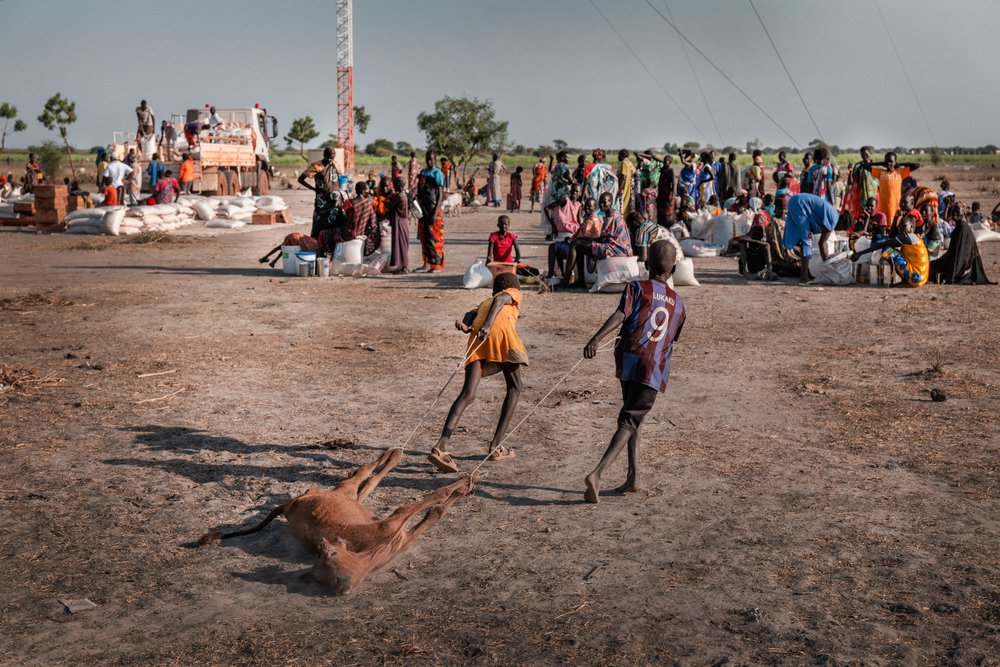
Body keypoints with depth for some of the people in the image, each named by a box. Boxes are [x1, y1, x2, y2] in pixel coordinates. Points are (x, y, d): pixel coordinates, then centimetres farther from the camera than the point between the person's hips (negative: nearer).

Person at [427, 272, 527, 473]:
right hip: (500, 331, -4)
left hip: (477, 339, 4)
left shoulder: (484, 303, 41)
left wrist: (465, 326, -3)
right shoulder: (514, 293, 28)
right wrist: (488, 325, -12)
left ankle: (441, 446, -27)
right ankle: (496, 445, 8)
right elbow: (499, 300, 3)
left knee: (468, 394, -7)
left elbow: (470, 316, 17)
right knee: (514, 387, 16)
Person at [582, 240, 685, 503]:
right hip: (655, 370, 1)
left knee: (630, 418, 19)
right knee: (629, 422, -4)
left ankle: (634, 476, 15)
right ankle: (597, 474, -20)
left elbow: (620, 315, -13)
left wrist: (596, 338, -24)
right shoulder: (678, 302, 18)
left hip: (630, 360, -1)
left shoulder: (636, 288, 6)